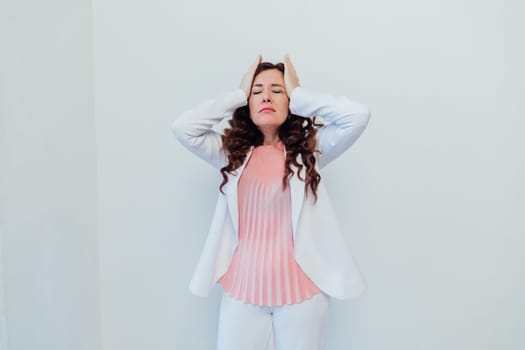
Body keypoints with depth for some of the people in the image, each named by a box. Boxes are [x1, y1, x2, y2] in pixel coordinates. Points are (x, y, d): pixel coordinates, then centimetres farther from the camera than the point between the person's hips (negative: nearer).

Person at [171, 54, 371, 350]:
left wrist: (299, 95, -4)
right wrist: (238, 94, -2)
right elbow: (183, 127, -7)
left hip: (300, 289, -1)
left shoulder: (309, 149, 0)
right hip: (242, 288, 1)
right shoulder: (231, 152, 4)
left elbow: (358, 116, -12)